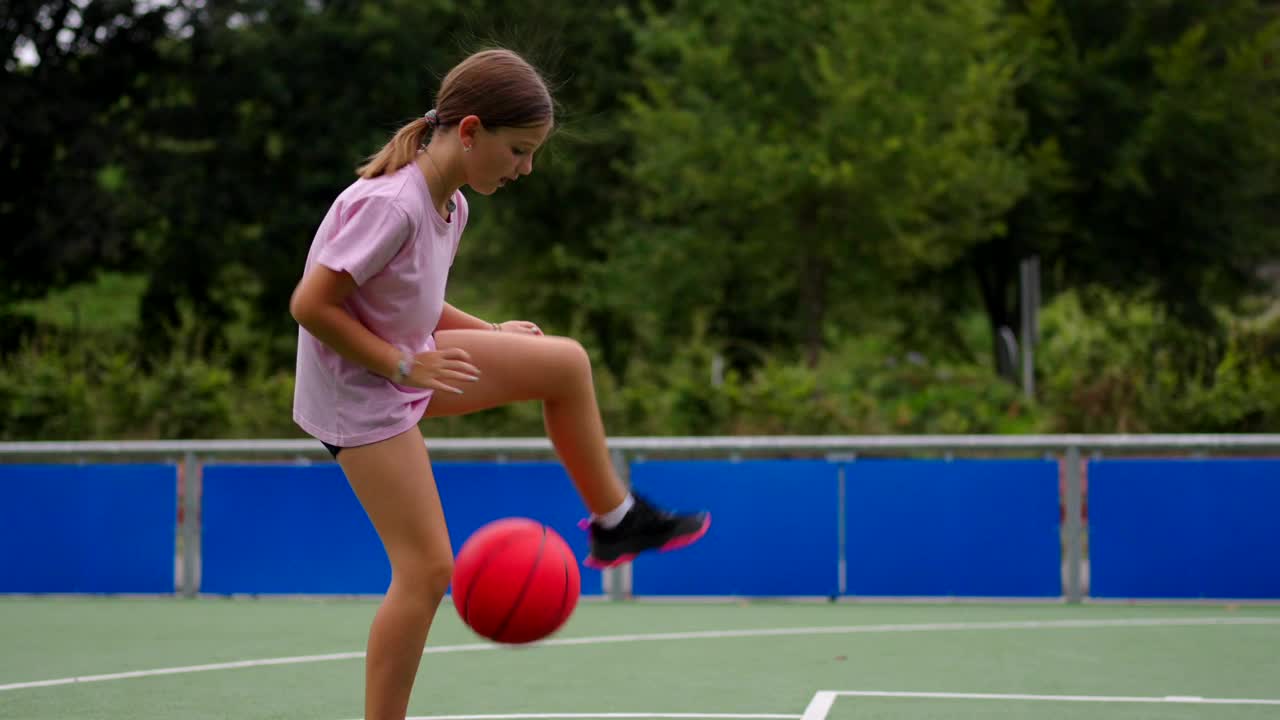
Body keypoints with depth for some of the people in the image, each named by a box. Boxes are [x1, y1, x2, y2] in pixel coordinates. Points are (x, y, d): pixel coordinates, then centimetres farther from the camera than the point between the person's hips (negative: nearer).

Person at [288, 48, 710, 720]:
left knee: (565, 363, 11)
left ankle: (615, 519, 26)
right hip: (361, 394, -9)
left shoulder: (448, 202, 0)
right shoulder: (391, 204, -29)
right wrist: (402, 366, -22)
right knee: (428, 569, -10)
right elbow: (310, 305, -27)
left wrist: (488, 334, 2)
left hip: (405, 366, 9)